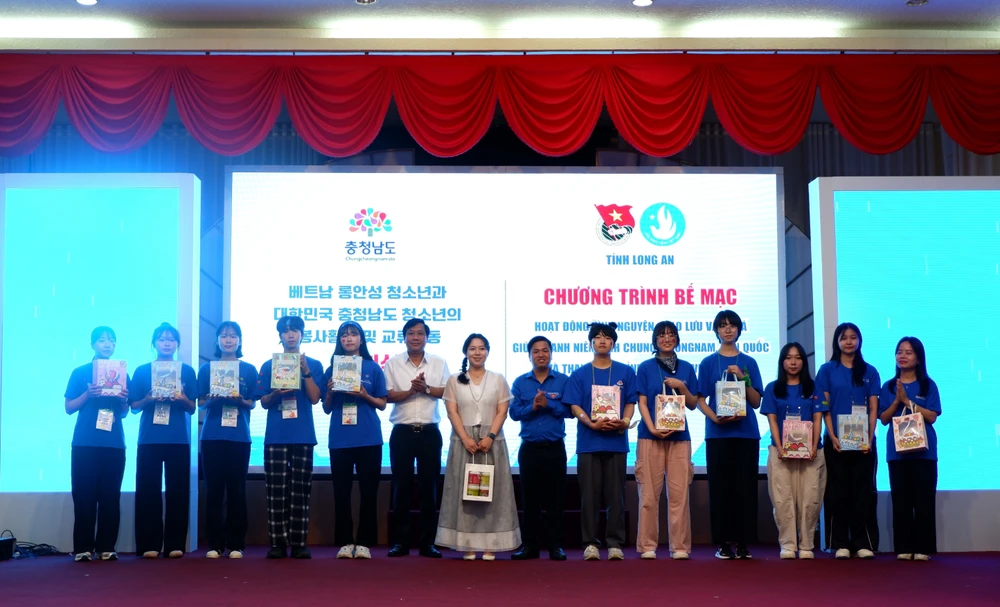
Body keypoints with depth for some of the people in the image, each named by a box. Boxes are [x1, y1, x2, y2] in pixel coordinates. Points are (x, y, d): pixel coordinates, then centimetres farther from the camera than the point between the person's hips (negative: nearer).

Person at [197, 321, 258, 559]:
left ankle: (236, 544, 5)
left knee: (237, 490, 0)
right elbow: (201, 403, 7)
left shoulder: (249, 369, 7)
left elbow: (252, 403, 6)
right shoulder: (206, 368, 8)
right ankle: (214, 544, 5)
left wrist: (239, 400, -14)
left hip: (239, 437, 0)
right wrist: (212, 400, -14)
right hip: (212, 436, 1)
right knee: (214, 489, 0)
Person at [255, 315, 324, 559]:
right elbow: (264, 403, 7)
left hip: (303, 435, 0)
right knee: (276, 490, -1)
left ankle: (299, 543, 1)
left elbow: (315, 398, -2)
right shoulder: (268, 365, 10)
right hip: (275, 436, 1)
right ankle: (277, 543, 2)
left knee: (301, 490, -1)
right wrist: (275, 393, -13)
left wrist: (306, 371, -11)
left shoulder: (314, 364, 8)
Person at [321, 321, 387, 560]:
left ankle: (364, 543, 5)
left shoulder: (373, 368, 4)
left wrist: (365, 395, -11)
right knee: (341, 492, 2)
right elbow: (326, 409, 11)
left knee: (368, 491, 0)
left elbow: (382, 404, 6)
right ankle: (345, 542, 8)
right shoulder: (332, 368, 7)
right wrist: (330, 392, -8)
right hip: (340, 439, 1)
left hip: (369, 439, -1)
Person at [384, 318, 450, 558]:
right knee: (401, 486, 1)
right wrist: (411, 391, -18)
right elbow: (389, 395, -4)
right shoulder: (393, 363, 3)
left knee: (429, 486, 3)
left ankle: (428, 542, 8)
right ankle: (400, 541, 8)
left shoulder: (439, 363, 7)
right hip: (402, 432, -1)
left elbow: (447, 392, -1)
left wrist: (426, 388, -15)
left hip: (430, 432, 1)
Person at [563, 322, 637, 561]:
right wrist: (593, 424, -16)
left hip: (616, 441, 0)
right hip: (589, 442, 0)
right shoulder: (579, 375, 6)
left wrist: (624, 421, -14)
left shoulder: (626, 372, 8)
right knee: (589, 495, 1)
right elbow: (575, 406, 1)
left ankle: (615, 544, 7)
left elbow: (631, 402, 7)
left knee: (615, 495, 2)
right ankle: (590, 543, 7)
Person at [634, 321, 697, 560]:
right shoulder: (646, 368, 6)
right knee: (649, 493, -2)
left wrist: (682, 387, -7)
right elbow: (642, 403, 0)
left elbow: (693, 404, 12)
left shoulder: (686, 368, 12)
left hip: (679, 435, 2)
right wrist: (652, 428, -14)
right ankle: (647, 545, 4)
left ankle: (680, 546, 5)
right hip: (650, 435, -2)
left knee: (679, 492, -1)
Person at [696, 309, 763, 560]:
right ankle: (723, 542, 3)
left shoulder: (749, 363, 10)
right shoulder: (708, 363, 7)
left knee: (745, 486, -1)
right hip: (717, 433, -1)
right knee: (720, 486, -2)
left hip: (746, 433, 1)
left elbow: (756, 402, 5)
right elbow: (701, 400, 3)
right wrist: (715, 418, -15)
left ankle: (743, 542, 4)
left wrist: (743, 378, -10)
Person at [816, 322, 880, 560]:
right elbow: (824, 407, 0)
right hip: (837, 441, -1)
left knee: (863, 491, 1)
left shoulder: (869, 372, 9)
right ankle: (840, 544, 4)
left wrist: (870, 438, -8)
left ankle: (863, 542, 4)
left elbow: (873, 408, 5)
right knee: (839, 491, 1)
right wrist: (832, 437, -11)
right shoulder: (827, 370, 5)